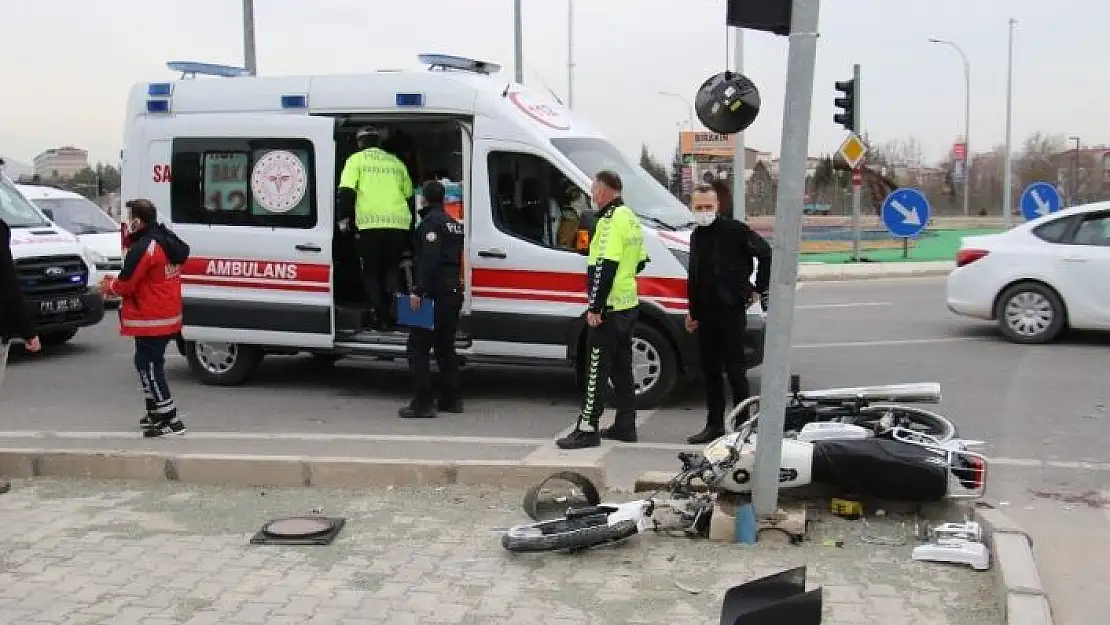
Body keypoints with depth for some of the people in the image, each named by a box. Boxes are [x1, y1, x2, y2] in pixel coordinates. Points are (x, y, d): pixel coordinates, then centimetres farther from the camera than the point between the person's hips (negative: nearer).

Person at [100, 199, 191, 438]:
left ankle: (171, 420, -4)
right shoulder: (167, 241, 11)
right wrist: (116, 281, 15)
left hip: (150, 321, -10)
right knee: (150, 364, 21)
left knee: (148, 366, -4)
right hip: (168, 317, 10)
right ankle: (156, 414, 30)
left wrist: (109, 286, 6)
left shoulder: (143, 248, -21)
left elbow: (126, 284, -15)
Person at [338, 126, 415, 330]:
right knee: (391, 269, 17)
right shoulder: (396, 162, 20)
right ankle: (394, 313, 0)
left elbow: (346, 191, -6)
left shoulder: (356, 160, 8)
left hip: (370, 224, -3)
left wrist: (343, 217, -1)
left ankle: (381, 318, 5)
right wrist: (411, 223, 32)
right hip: (399, 224, 3)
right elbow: (409, 196, 24)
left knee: (371, 272, 9)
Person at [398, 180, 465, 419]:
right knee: (445, 347, 17)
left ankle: (424, 403, -9)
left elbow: (429, 260, -23)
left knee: (418, 348, -6)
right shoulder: (453, 223, 19)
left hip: (435, 294, -9)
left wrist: (418, 291, -25)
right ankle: (451, 399, 19)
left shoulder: (431, 222, -11)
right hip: (453, 293, 9)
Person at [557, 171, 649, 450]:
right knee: (622, 367, 14)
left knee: (596, 368, -7)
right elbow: (639, 261, 23)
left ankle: (587, 428, -5)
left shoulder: (611, 220, -16)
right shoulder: (630, 218, 15)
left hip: (608, 308, -10)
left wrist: (594, 307, -22)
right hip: (628, 305, 10)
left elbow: (604, 267, -23)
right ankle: (625, 426, 20)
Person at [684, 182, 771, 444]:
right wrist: (692, 311, 21)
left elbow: (766, 253, -13)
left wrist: (759, 289, -9)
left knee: (734, 370, -3)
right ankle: (714, 425, 21)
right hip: (705, 313, 7)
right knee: (710, 371, 12)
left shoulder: (734, 230, -10)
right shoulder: (697, 236, 14)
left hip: (731, 311, -7)